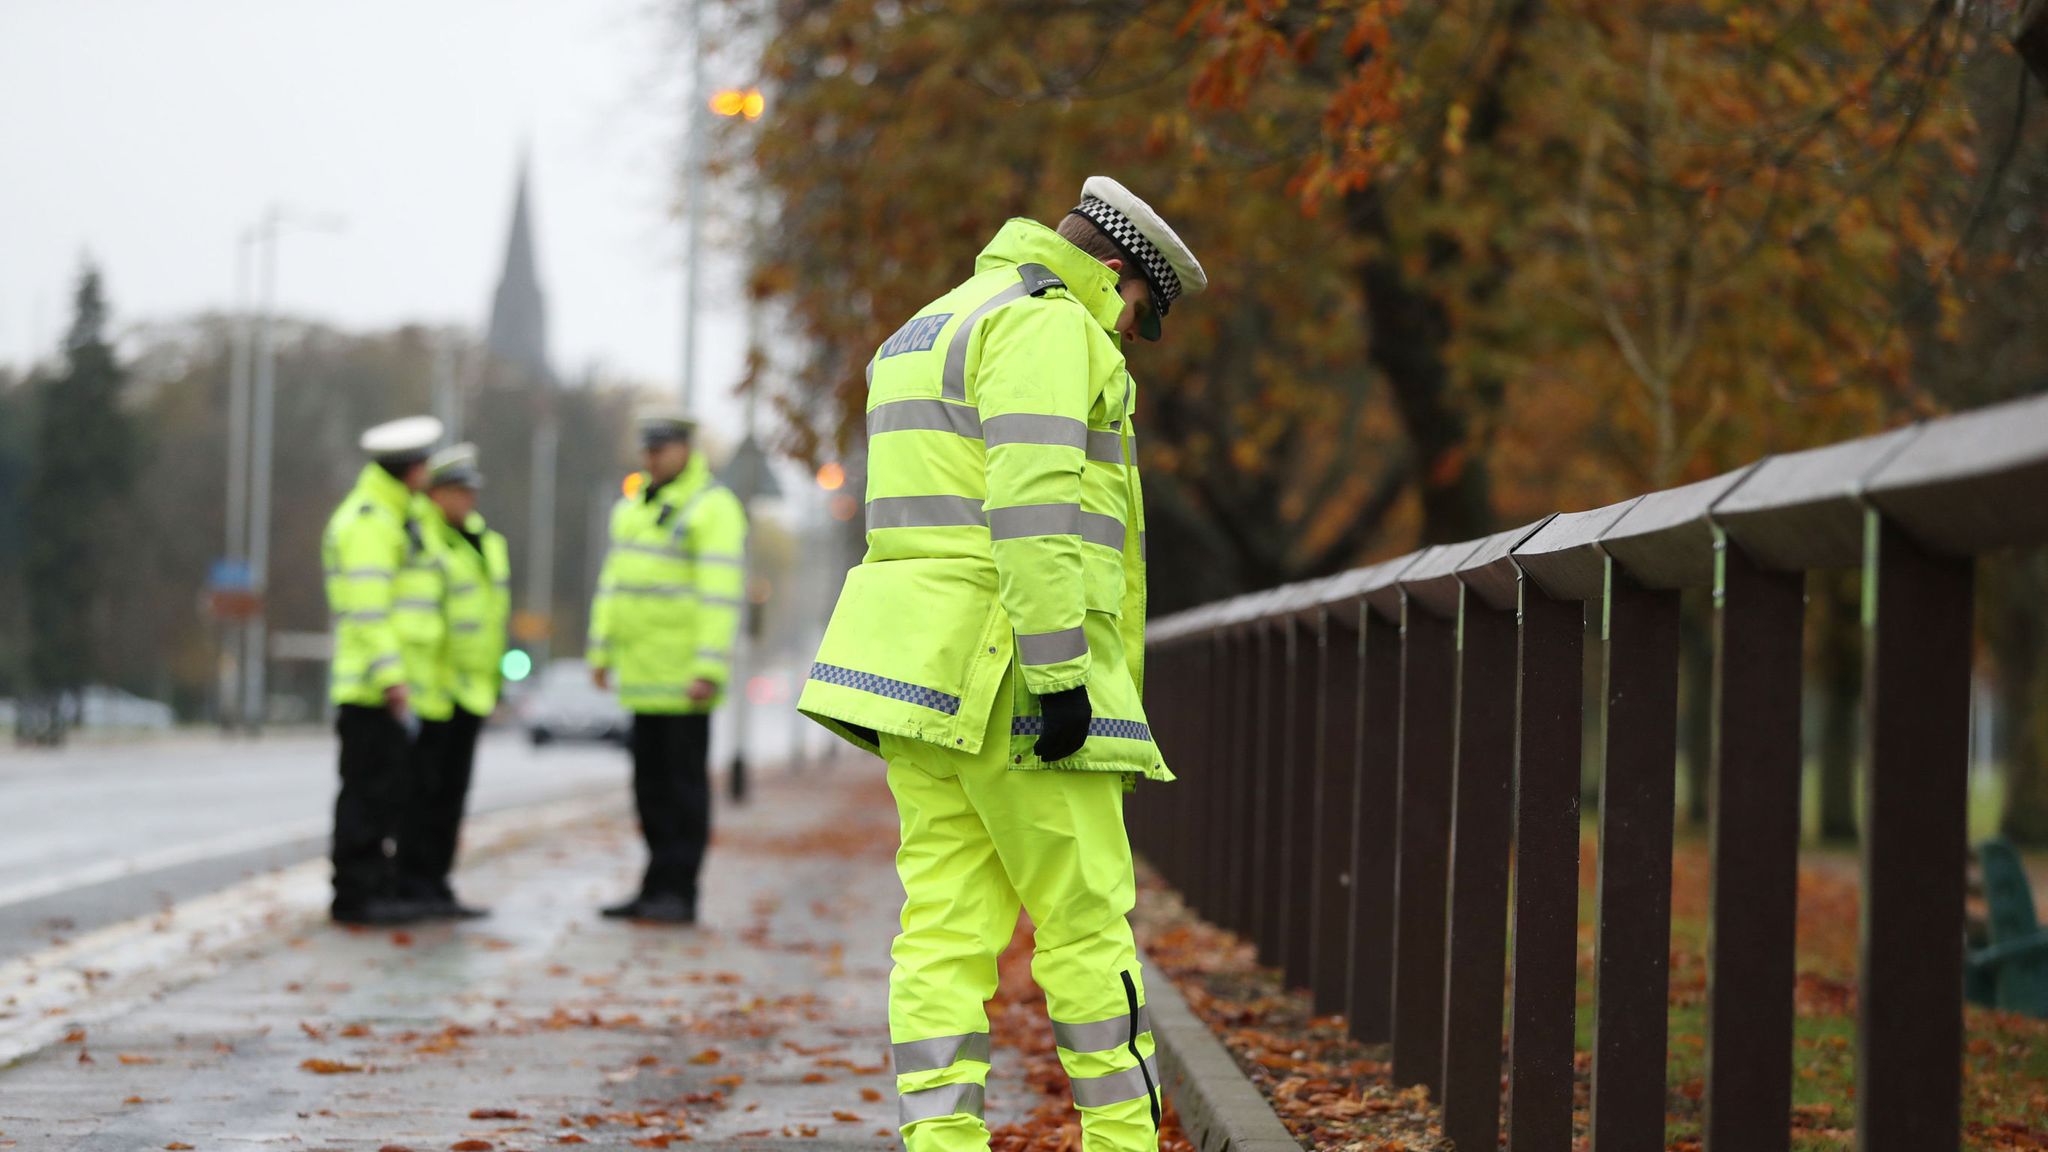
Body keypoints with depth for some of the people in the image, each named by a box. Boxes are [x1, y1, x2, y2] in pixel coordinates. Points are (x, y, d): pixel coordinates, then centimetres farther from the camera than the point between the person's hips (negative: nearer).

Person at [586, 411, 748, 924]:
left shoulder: (713, 507, -10)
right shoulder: (634, 505, 17)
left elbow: (722, 594, -16)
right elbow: (614, 578, 21)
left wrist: (709, 670, -22)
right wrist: (602, 650, 16)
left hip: (685, 674, -8)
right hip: (643, 673, 8)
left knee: (684, 780, -5)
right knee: (650, 781, 10)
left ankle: (678, 894, -4)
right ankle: (656, 890, 15)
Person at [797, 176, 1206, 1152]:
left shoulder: (928, 331, 24)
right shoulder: (1047, 324, -7)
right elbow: (1033, 503, -19)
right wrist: (1062, 673, -21)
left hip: (923, 669, 9)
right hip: (1007, 665, -9)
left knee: (945, 921, 2)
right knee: (1085, 917, -3)